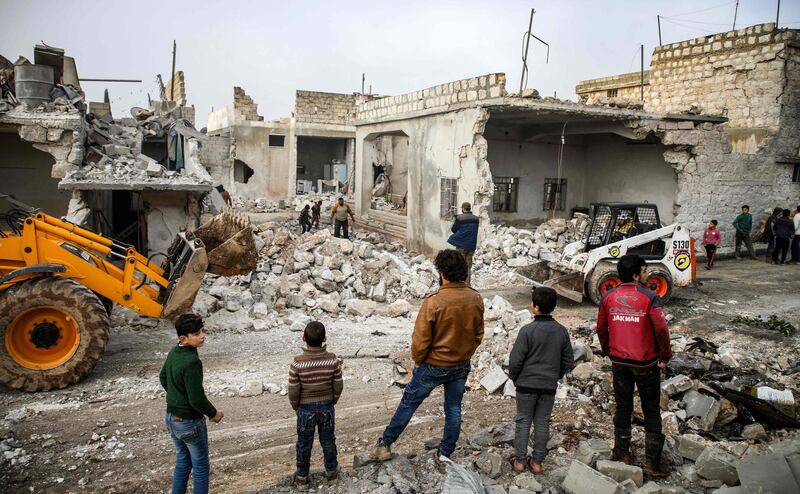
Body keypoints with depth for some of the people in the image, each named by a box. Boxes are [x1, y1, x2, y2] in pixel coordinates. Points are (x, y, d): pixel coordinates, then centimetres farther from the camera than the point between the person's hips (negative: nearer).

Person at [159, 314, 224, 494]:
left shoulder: (173, 352, -3)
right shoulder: (192, 362, -29)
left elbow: (163, 378, 14)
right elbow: (197, 399, -26)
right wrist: (214, 413, -9)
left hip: (171, 417, 8)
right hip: (190, 422, -8)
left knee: (182, 461, 23)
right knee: (200, 465, 11)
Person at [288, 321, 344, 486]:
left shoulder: (297, 363, -24)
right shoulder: (333, 360, -19)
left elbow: (293, 391, -15)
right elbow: (338, 387, -8)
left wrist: (296, 407, 5)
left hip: (306, 409, -1)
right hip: (327, 407, 1)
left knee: (304, 444, 19)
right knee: (328, 441, 22)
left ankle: (302, 475, 36)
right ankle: (331, 470, 39)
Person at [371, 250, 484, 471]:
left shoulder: (433, 302, -26)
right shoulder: (476, 299, -9)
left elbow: (420, 339, -19)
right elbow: (478, 334, 3)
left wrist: (417, 361, -1)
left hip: (434, 366, -4)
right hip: (462, 366, 4)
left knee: (408, 403, 13)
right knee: (453, 410, 17)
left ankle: (385, 445, 26)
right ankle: (444, 456, 30)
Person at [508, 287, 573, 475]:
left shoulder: (527, 330, -18)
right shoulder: (562, 331, -3)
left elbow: (516, 360, -14)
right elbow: (568, 361, 5)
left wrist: (513, 377, 4)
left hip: (526, 385, -3)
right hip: (549, 387, 3)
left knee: (523, 421, 10)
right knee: (542, 423, 13)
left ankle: (520, 460, 16)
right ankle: (537, 462, 20)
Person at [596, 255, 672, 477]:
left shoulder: (608, 298, -3)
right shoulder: (649, 298, -16)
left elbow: (601, 328, 4)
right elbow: (661, 329, -20)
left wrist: (607, 351, 18)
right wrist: (665, 356, -6)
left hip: (619, 362, 4)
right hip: (646, 363, -3)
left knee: (623, 407, 17)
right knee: (651, 411, 10)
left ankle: (622, 453, 28)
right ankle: (652, 463, 14)